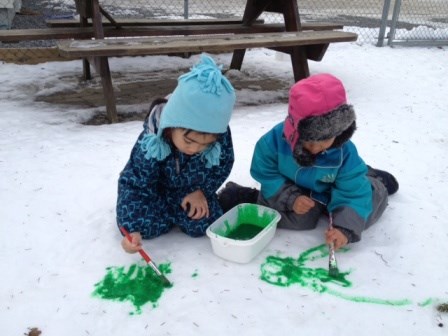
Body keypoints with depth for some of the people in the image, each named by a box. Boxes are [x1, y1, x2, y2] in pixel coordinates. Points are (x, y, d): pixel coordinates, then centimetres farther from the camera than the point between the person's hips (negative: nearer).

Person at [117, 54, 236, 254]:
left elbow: (223, 166, -8)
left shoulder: (221, 136, -29)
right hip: (155, 187, -1)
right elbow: (135, 184, -31)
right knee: (145, 225, -21)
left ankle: (179, 209, 15)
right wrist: (133, 229, -40)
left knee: (203, 225, -17)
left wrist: (201, 191, -18)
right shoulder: (151, 142, -37)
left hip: (191, 189, 2)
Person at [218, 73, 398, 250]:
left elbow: (353, 193, -25)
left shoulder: (344, 152, -27)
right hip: (293, 191, -2)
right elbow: (266, 174, -19)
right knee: (299, 219, -31)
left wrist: (345, 227, -39)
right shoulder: (275, 139, -29)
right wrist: (291, 198, -31)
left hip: (330, 194, 2)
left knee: (375, 195, -5)